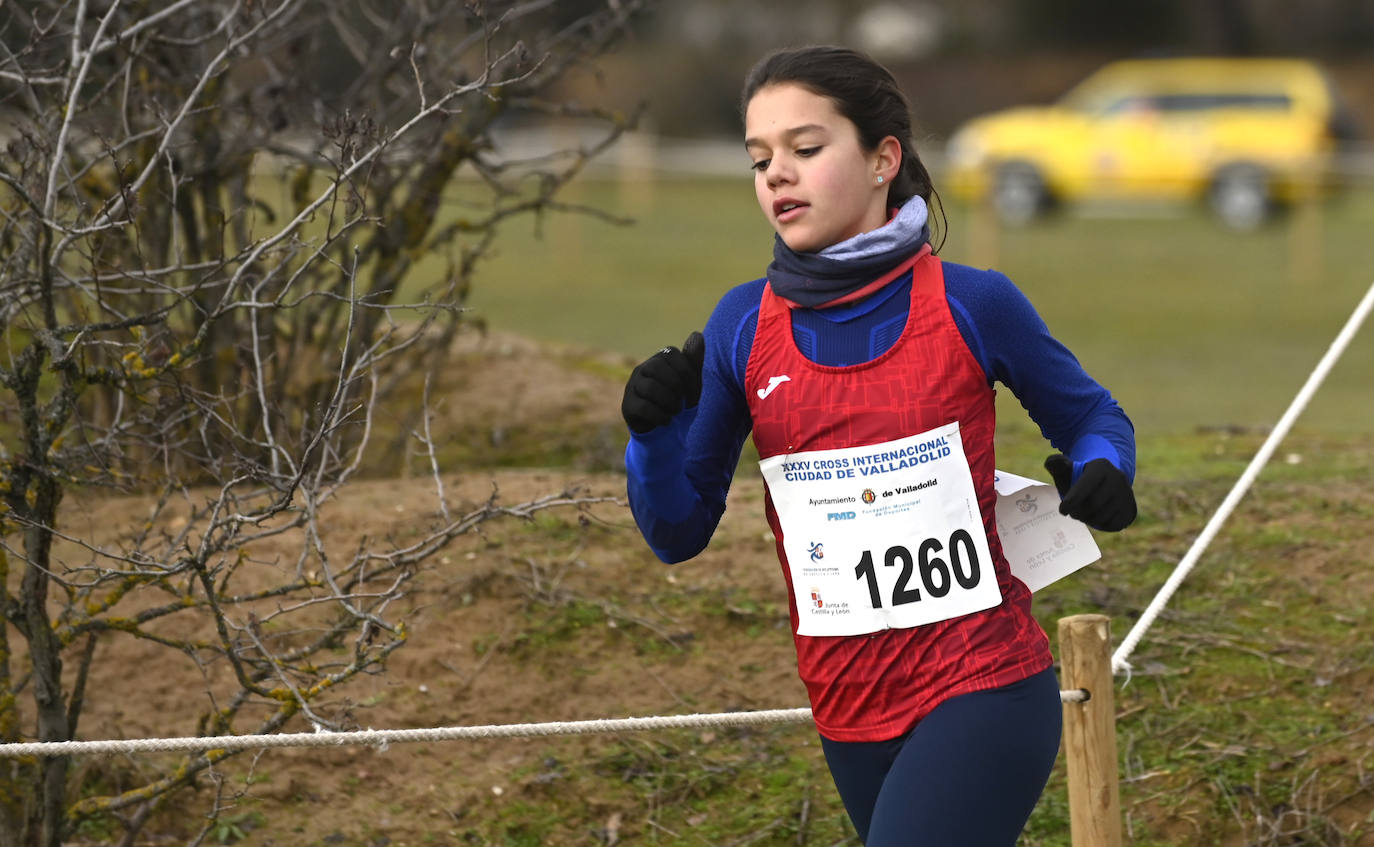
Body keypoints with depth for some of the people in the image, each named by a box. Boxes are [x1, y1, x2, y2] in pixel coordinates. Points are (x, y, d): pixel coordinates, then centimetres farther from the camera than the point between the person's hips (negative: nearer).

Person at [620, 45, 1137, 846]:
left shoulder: (970, 305, -7)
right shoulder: (742, 327, 1)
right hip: (851, 716, 5)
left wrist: (1100, 472, -11)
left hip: (982, 695, -4)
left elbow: (1092, 418, 11)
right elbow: (680, 532, 7)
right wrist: (657, 433, -13)